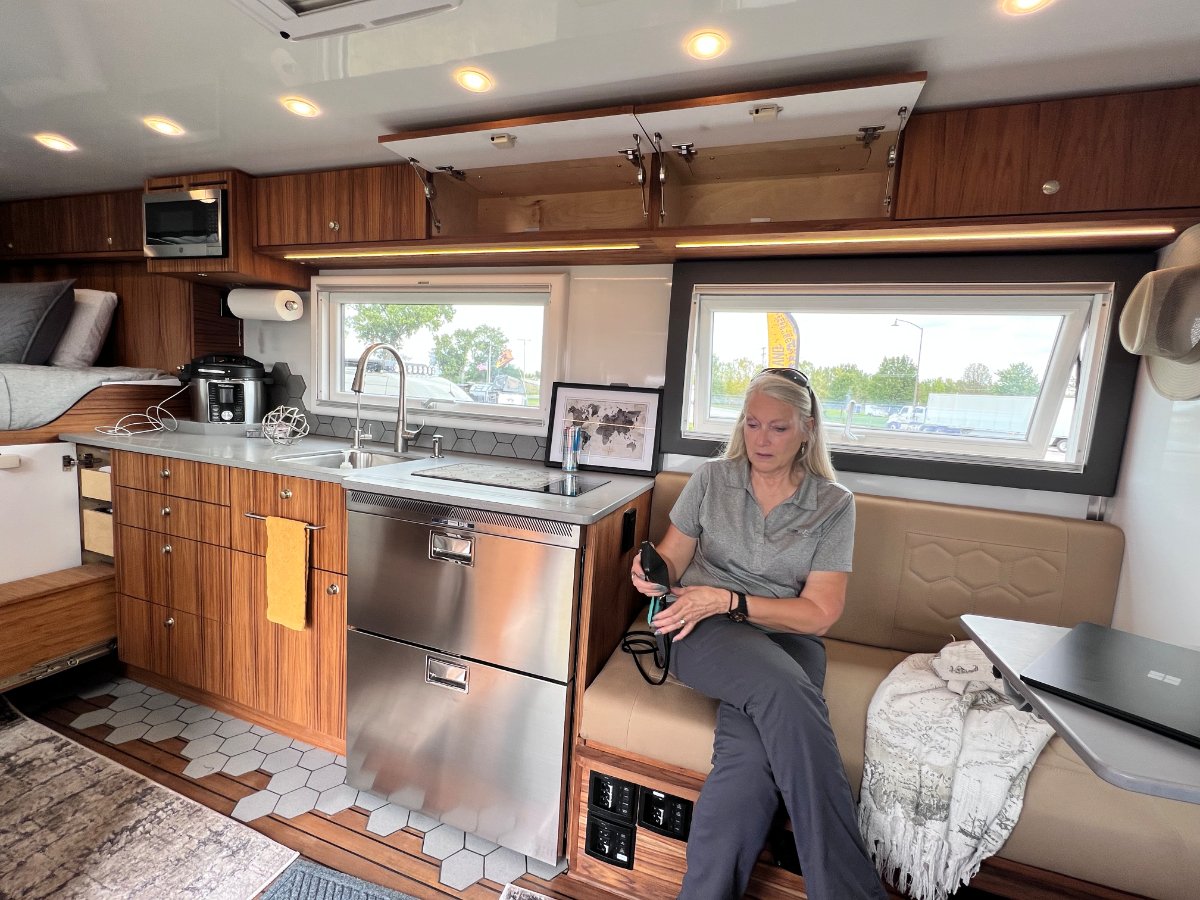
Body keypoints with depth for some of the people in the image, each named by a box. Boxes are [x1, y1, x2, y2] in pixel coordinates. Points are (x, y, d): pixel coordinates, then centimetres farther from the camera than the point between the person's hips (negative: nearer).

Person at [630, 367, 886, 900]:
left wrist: (729, 600, -15)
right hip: (705, 632, 0)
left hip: (786, 638, 1)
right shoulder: (711, 481, 5)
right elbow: (672, 559, 10)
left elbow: (819, 613, -3)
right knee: (782, 691, -33)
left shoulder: (834, 504, 2)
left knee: (751, 751, -32)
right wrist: (652, 570, -15)